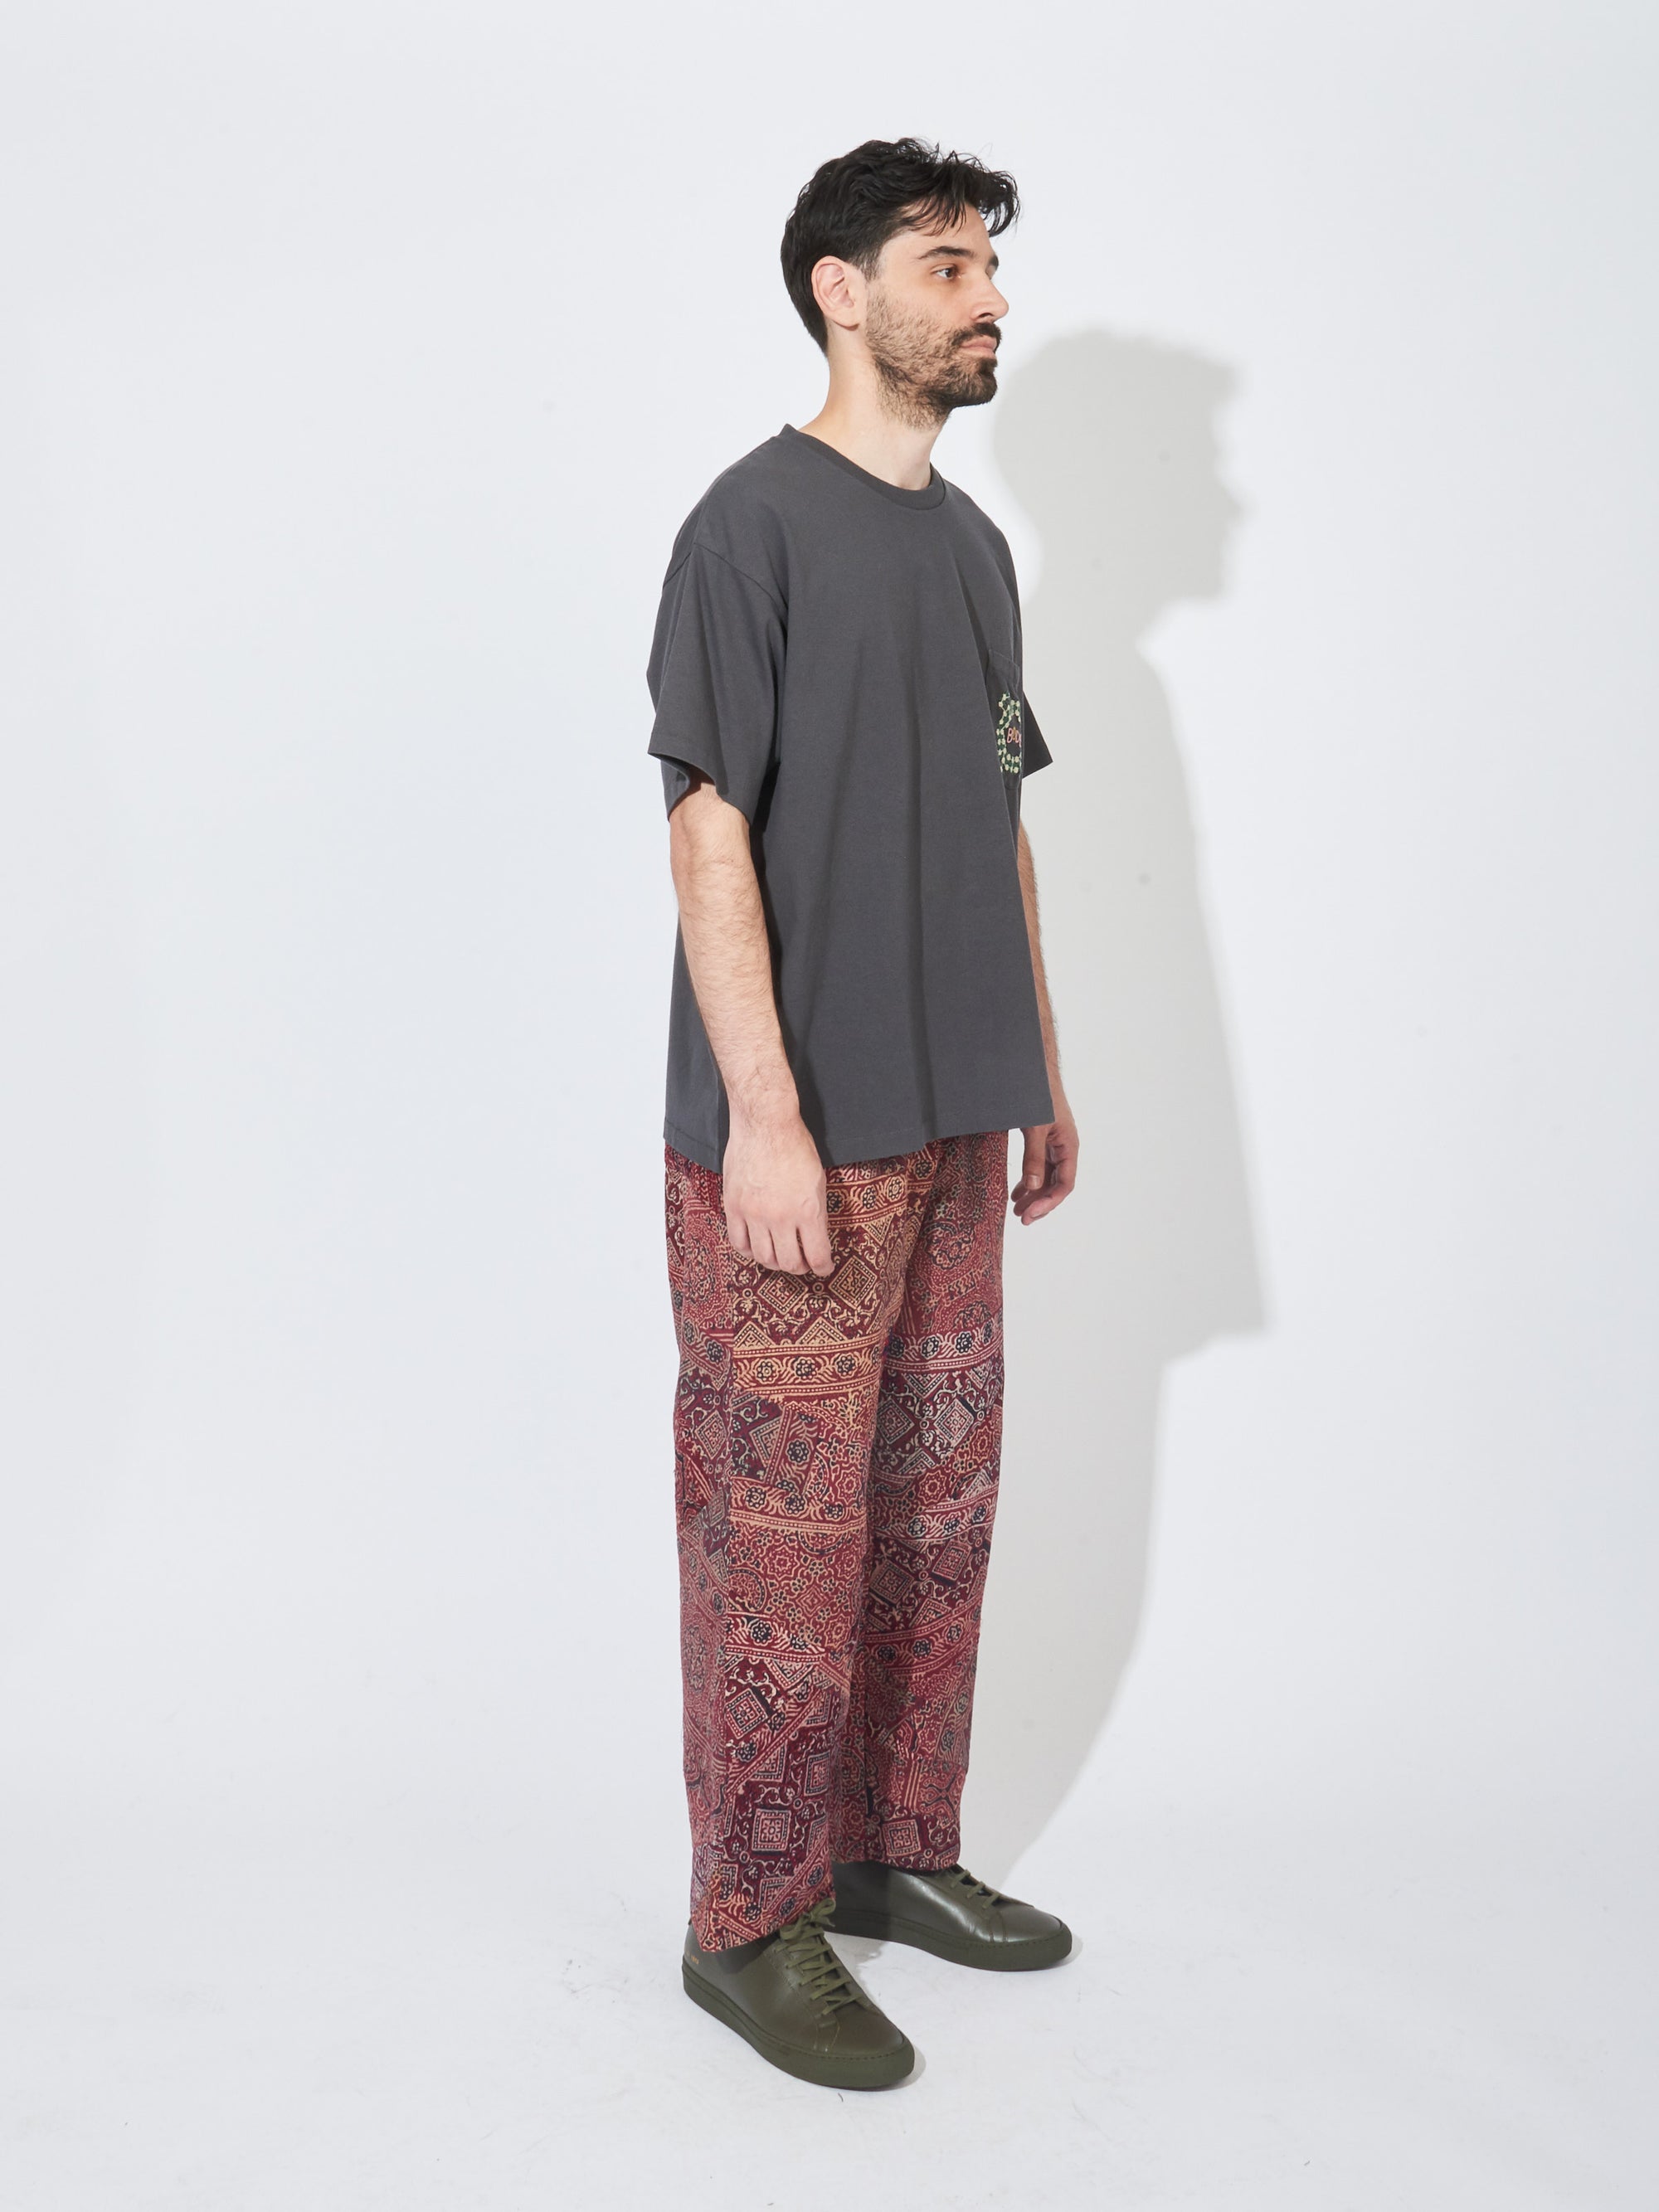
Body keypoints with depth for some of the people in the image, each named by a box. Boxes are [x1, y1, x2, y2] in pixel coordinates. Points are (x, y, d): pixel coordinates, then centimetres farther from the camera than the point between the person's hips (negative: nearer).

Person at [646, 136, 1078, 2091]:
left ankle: (896, 1850, 30)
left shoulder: (970, 543, 15)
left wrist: (1041, 1074, 17)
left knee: (938, 1504, 14)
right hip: (800, 1134, -8)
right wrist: (763, 1109, -20)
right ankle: (750, 1925, 14)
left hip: (954, 1122, 8)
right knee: (782, 1527, -1)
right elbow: (710, 829, -14)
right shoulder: (758, 522, -9)